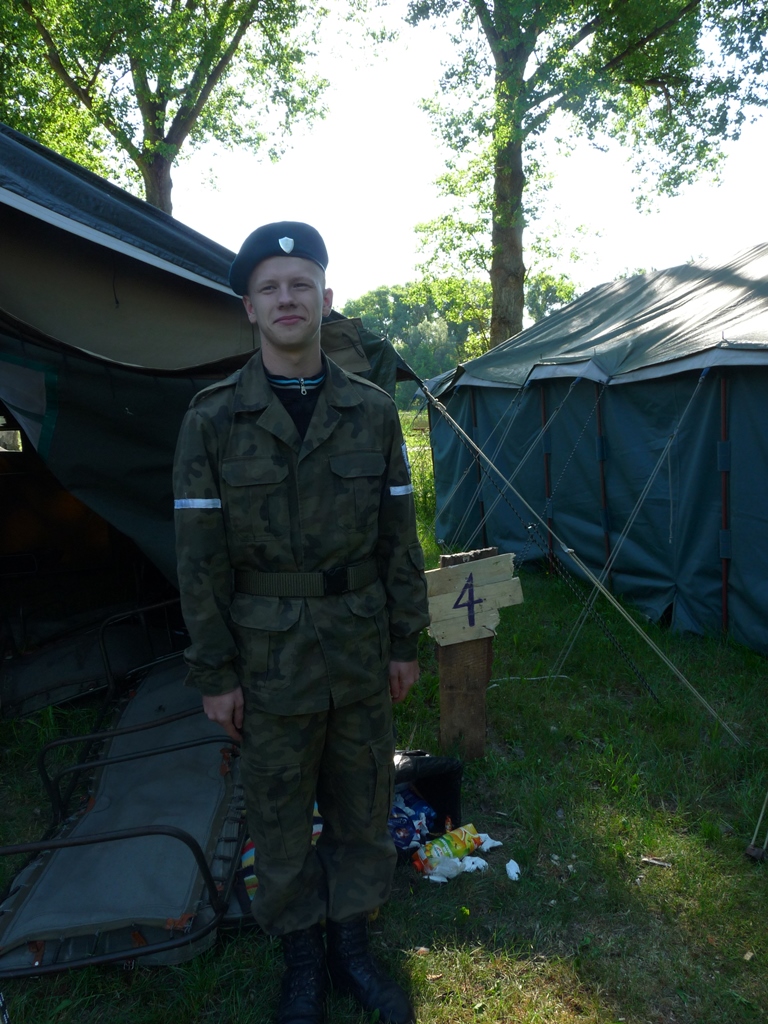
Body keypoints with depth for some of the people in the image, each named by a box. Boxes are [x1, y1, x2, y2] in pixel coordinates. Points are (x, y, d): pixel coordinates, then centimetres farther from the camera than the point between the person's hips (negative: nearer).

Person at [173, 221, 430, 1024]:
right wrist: (214, 673, -7)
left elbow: (398, 537, 3)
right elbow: (199, 558, -7)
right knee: (279, 818, 13)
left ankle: (352, 947, 38)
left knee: (361, 807, 16)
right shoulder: (212, 419, -7)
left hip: (361, 650, 3)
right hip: (267, 658, -2)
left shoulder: (372, 411, -1)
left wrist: (406, 642, 3)